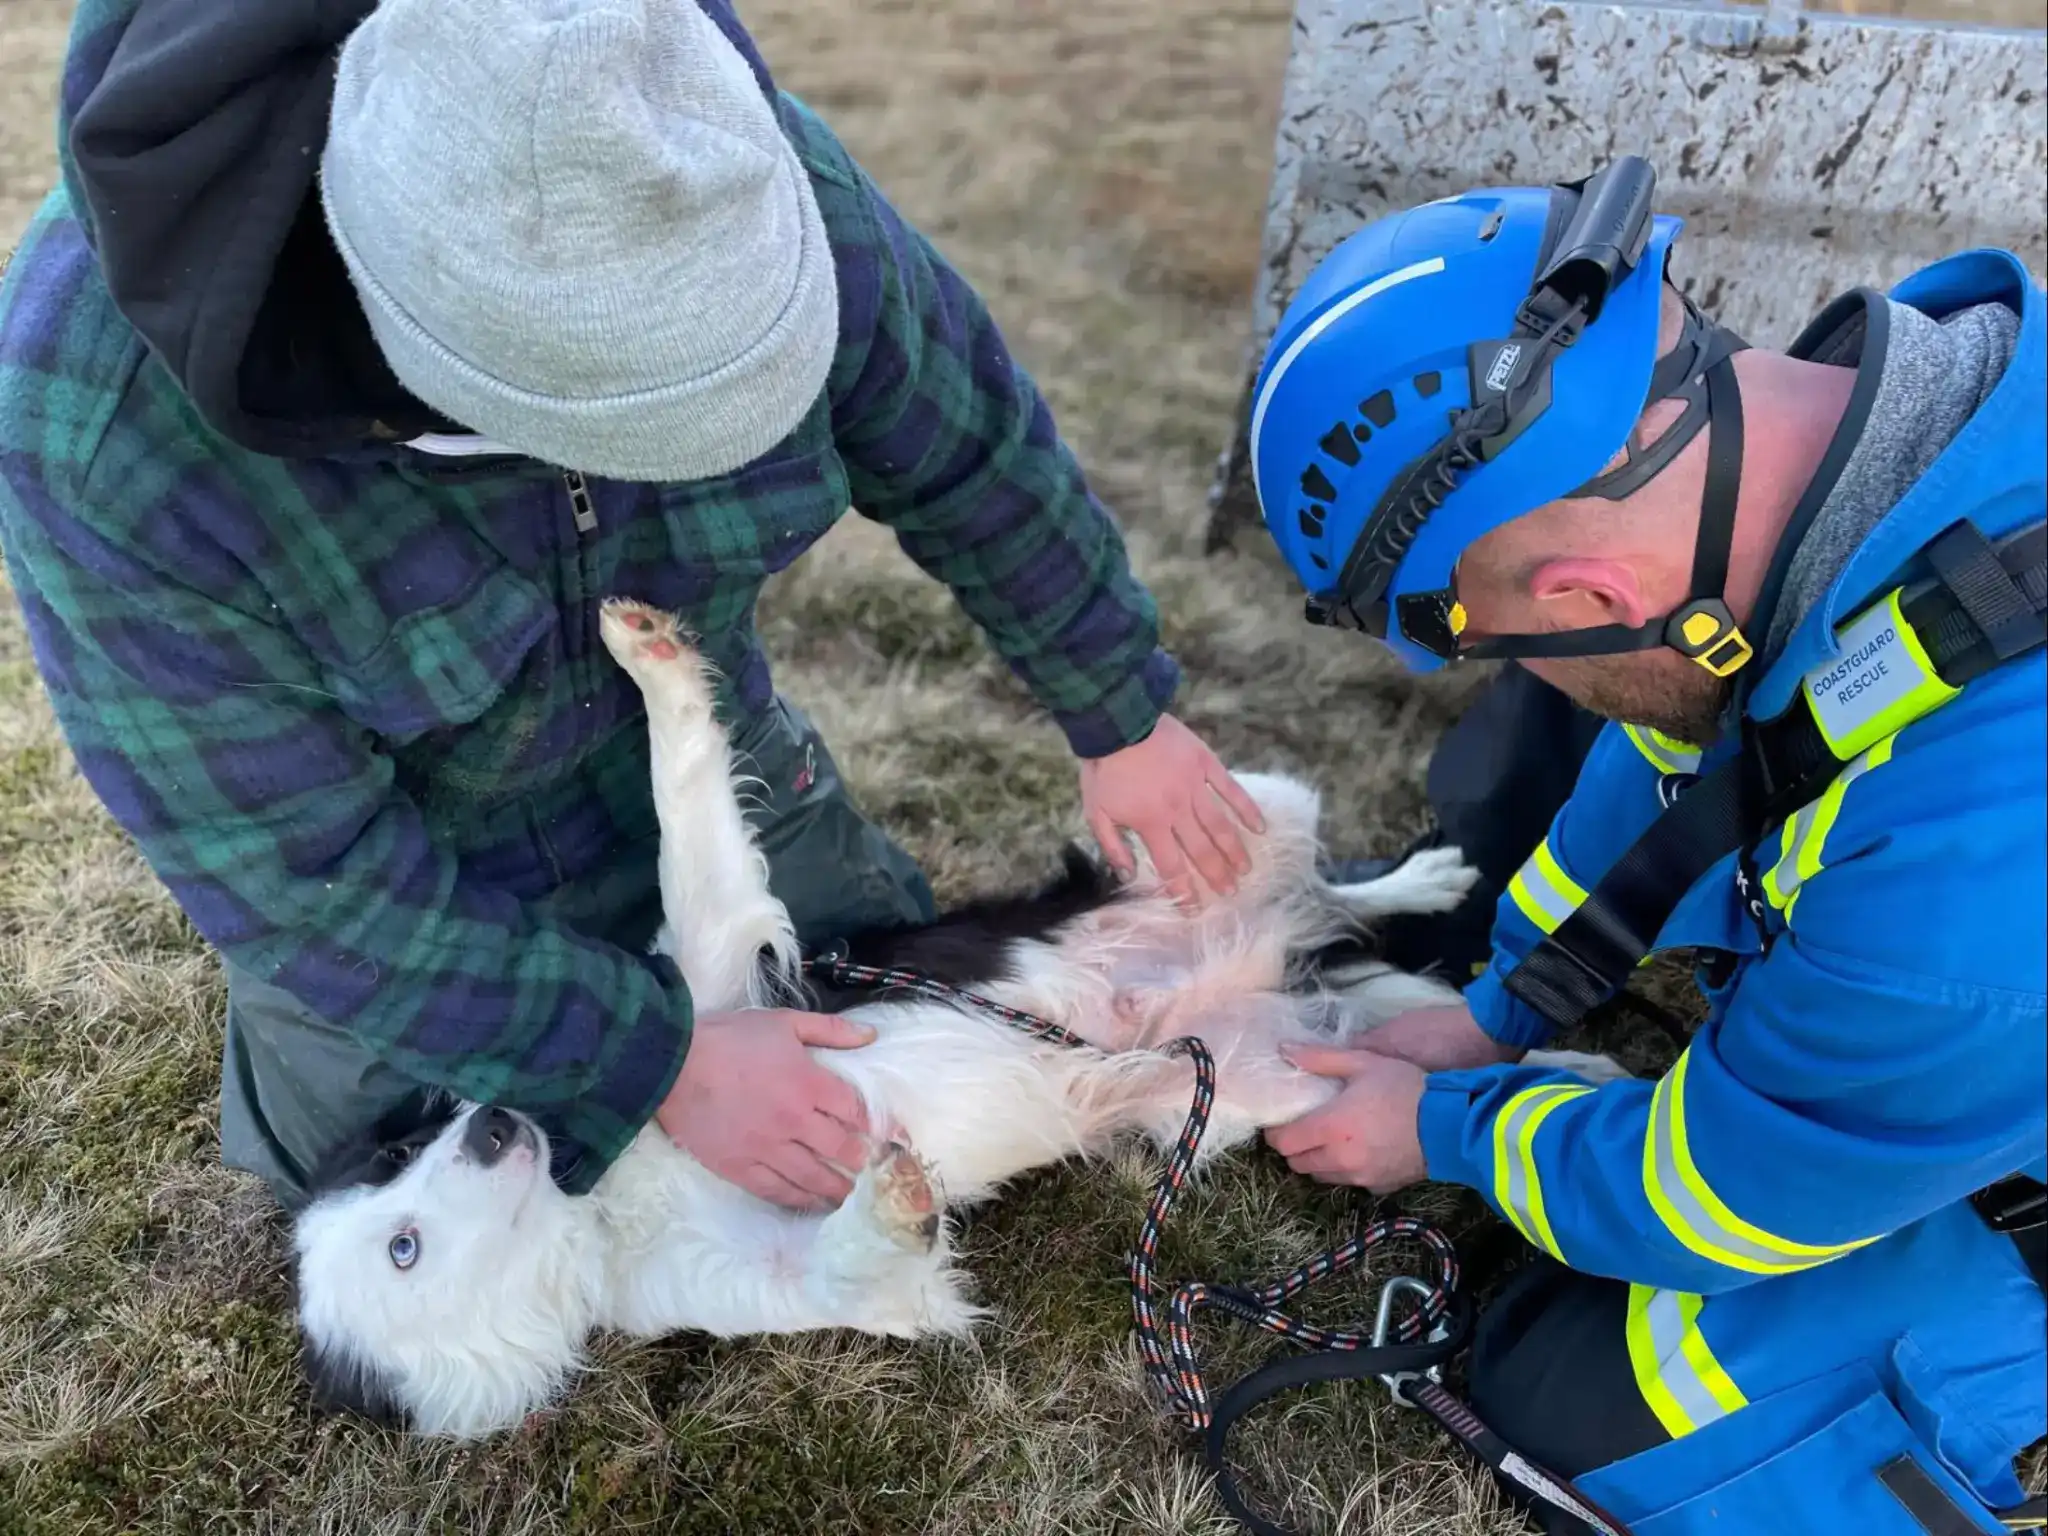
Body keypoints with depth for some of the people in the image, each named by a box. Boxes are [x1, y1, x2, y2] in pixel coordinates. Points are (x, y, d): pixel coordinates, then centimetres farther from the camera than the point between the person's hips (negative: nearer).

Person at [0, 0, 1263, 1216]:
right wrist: (656, 1063, -26)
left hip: (707, 795, 3)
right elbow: (302, 880, -26)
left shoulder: (747, 176, -29)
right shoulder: (105, 421, -36)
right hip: (384, 896, -2)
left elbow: (970, 451, -11)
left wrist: (1122, 716, -1)